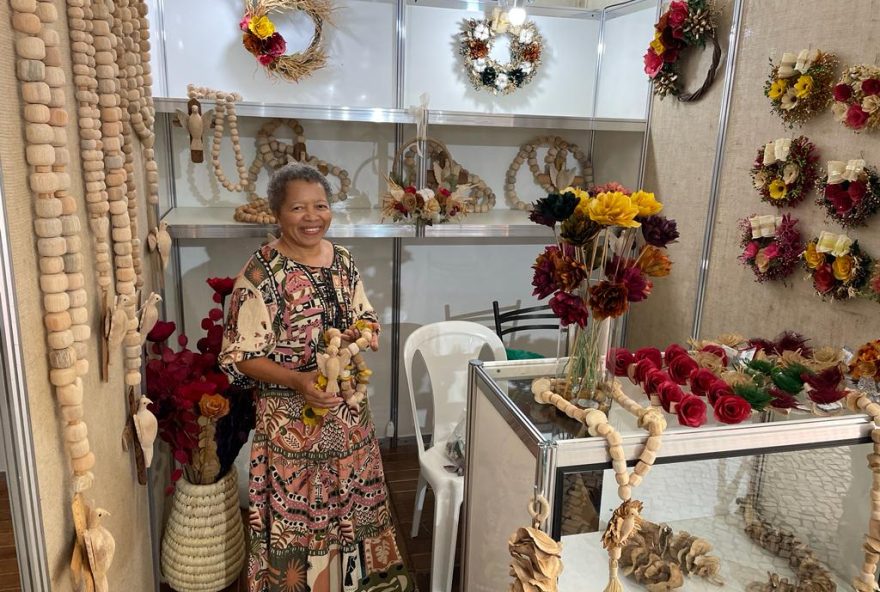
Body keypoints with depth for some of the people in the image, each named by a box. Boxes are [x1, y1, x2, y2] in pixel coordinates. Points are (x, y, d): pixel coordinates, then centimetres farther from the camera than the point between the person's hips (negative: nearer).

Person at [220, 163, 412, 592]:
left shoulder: (342, 260, 1)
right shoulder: (261, 272, -16)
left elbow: (366, 319, 12)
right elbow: (241, 356, -15)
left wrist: (366, 334, -11)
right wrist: (298, 380, -28)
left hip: (347, 410, 6)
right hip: (292, 416, -5)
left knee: (344, 502, 21)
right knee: (298, 512, 10)